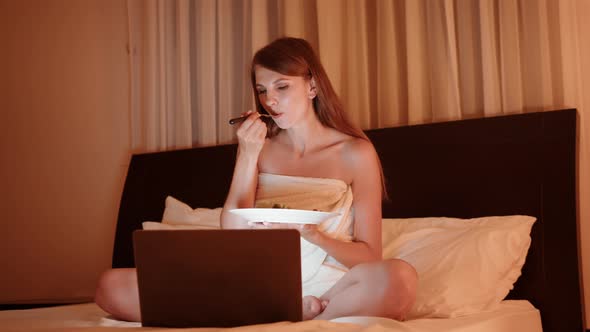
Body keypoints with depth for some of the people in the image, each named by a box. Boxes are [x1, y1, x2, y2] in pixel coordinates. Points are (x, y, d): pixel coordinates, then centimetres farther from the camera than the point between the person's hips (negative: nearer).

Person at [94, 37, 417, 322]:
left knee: (399, 279, -37)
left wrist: (311, 233, -16)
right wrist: (248, 156, -5)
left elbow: (369, 255, 2)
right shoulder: (259, 146, 12)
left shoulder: (355, 153, 3)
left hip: (325, 287, -3)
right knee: (112, 285, -15)